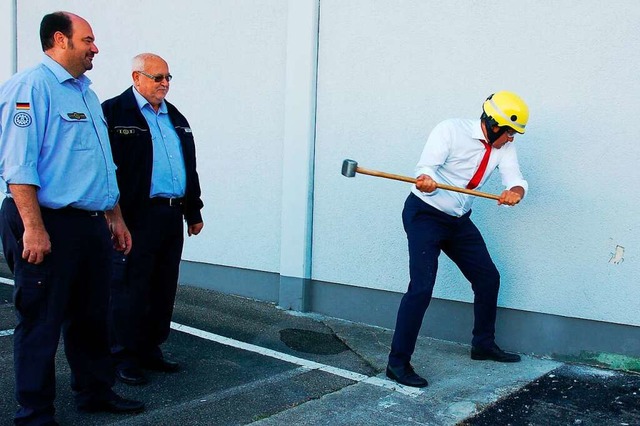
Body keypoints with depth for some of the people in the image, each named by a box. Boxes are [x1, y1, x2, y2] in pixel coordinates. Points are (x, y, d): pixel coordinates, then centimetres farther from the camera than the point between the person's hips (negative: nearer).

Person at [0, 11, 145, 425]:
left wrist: (115, 217, 22)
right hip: (49, 225, -8)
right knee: (41, 322, 2)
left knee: (93, 316, 17)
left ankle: (95, 391, 32)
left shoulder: (87, 93, 18)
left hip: (93, 224, 9)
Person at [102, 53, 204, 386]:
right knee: (130, 288, 0)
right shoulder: (114, 112, -4)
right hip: (137, 217, -7)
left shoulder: (176, 118, 19)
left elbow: (190, 168, 22)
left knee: (164, 289, 12)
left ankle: (151, 349, 24)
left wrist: (193, 211, 19)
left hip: (172, 218, 7)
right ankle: (124, 356, 11)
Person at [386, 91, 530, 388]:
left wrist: (515, 191, -35)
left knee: (488, 278, 13)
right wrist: (426, 180, -52)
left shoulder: (504, 147, 2)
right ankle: (397, 362, -9)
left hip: (459, 221, 7)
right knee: (421, 287, -18)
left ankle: (483, 344, 34)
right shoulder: (451, 130, -17)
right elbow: (426, 166, -28)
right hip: (425, 215, -7)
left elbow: (514, 178, -10)